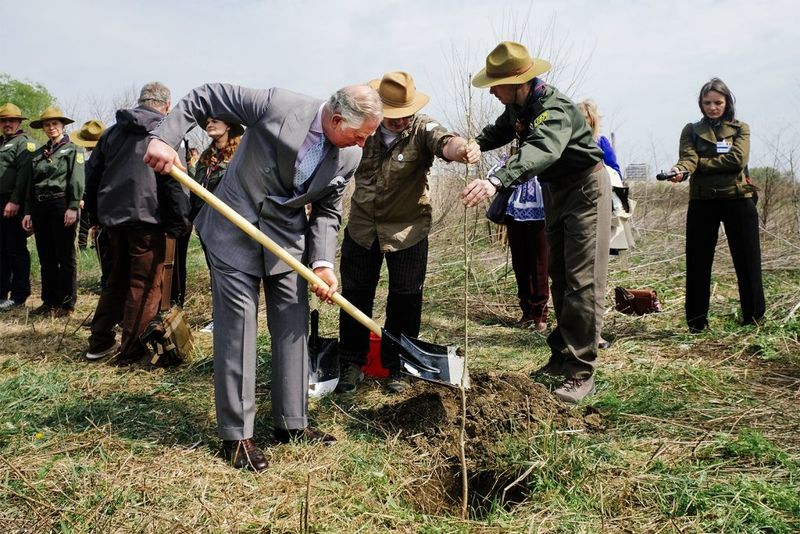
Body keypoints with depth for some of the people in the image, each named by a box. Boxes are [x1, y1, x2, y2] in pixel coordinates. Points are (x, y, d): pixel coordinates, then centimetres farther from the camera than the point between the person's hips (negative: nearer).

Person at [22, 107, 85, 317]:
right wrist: (28, 212, 10)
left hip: (62, 205, -6)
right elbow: (31, 185, 17)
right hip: (40, 207, 6)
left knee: (65, 256, -2)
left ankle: (67, 303, 4)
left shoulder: (73, 149, 1)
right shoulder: (38, 154, 18)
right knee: (46, 257, 10)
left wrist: (73, 207, -18)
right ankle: (49, 301, 17)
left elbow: (77, 181, -9)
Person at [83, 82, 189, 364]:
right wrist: (179, 221, -10)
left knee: (117, 279, 19)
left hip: (113, 217, 6)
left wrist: (96, 216, 20)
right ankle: (131, 350, 3)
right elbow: (173, 180, -15)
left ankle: (100, 342, 22)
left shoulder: (112, 132, 14)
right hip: (146, 217, -6)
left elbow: (92, 174, 15)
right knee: (145, 285, 2)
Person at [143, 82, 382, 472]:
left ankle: (291, 423, 21)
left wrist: (323, 262, -11)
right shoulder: (278, 104, -21)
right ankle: (236, 435, 7)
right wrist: (164, 138, -25)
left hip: (288, 238, 5)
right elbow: (204, 98, -13)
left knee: (293, 326, 6)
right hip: (235, 230, -5)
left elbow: (327, 211, 3)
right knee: (237, 327, -4)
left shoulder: (349, 156, -6)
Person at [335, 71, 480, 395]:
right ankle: (352, 364, 24)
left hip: (407, 229, -2)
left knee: (405, 301, 5)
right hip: (361, 226, 3)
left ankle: (396, 367, 23)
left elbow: (444, 141, -39)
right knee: (355, 296, 8)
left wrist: (461, 149, -63)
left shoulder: (422, 129, -17)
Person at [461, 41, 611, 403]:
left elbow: (540, 150, -50)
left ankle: (581, 373, -8)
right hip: (555, 190, 9)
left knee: (582, 282, -11)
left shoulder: (554, 109, -31)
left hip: (585, 187, -9)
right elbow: (499, 131, 15)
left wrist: (495, 181, -66)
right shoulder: (517, 106, -4)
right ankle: (562, 356, 22)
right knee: (558, 277, 12)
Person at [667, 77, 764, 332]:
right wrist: (682, 170, -33)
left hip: (737, 199, 0)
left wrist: (699, 164, -13)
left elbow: (737, 160, -10)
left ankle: (754, 317, 16)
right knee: (698, 261, 2)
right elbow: (688, 157, -10)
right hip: (702, 202, 0)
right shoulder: (691, 130, 9)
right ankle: (696, 321, 12)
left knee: (747, 259, 4)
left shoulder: (741, 129, 8)